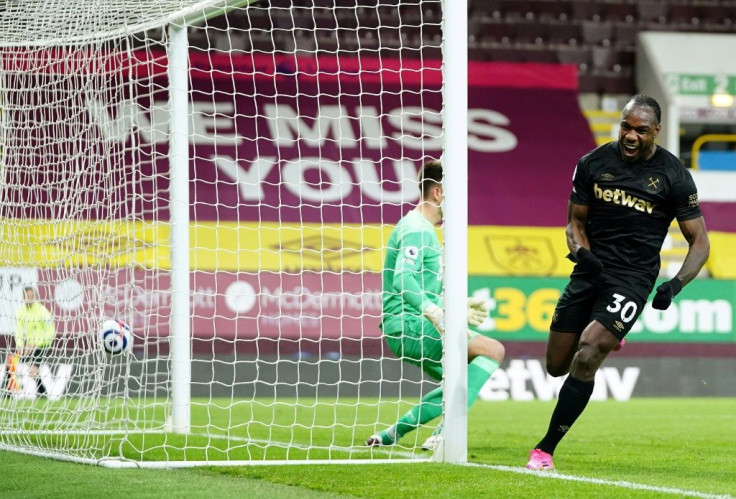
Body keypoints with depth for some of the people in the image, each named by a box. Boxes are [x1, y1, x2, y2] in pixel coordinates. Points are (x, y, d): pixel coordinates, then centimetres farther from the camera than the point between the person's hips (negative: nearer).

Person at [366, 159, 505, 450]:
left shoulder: (424, 230, 22)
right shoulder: (416, 230, -12)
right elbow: (403, 279, -26)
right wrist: (437, 315, -36)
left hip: (413, 328, 11)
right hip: (407, 325, -11)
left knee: (459, 386, 19)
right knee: (492, 350, -17)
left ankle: (391, 434, 17)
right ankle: (445, 434, -24)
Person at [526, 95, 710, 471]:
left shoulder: (673, 176, -7)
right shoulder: (593, 163, 0)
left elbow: (699, 241, -3)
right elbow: (576, 220, 10)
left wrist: (677, 283, -20)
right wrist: (581, 252, -12)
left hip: (633, 277, -4)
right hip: (590, 270, 4)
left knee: (585, 360, -20)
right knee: (556, 366, 9)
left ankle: (546, 449, -11)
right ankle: (606, 338, 42)